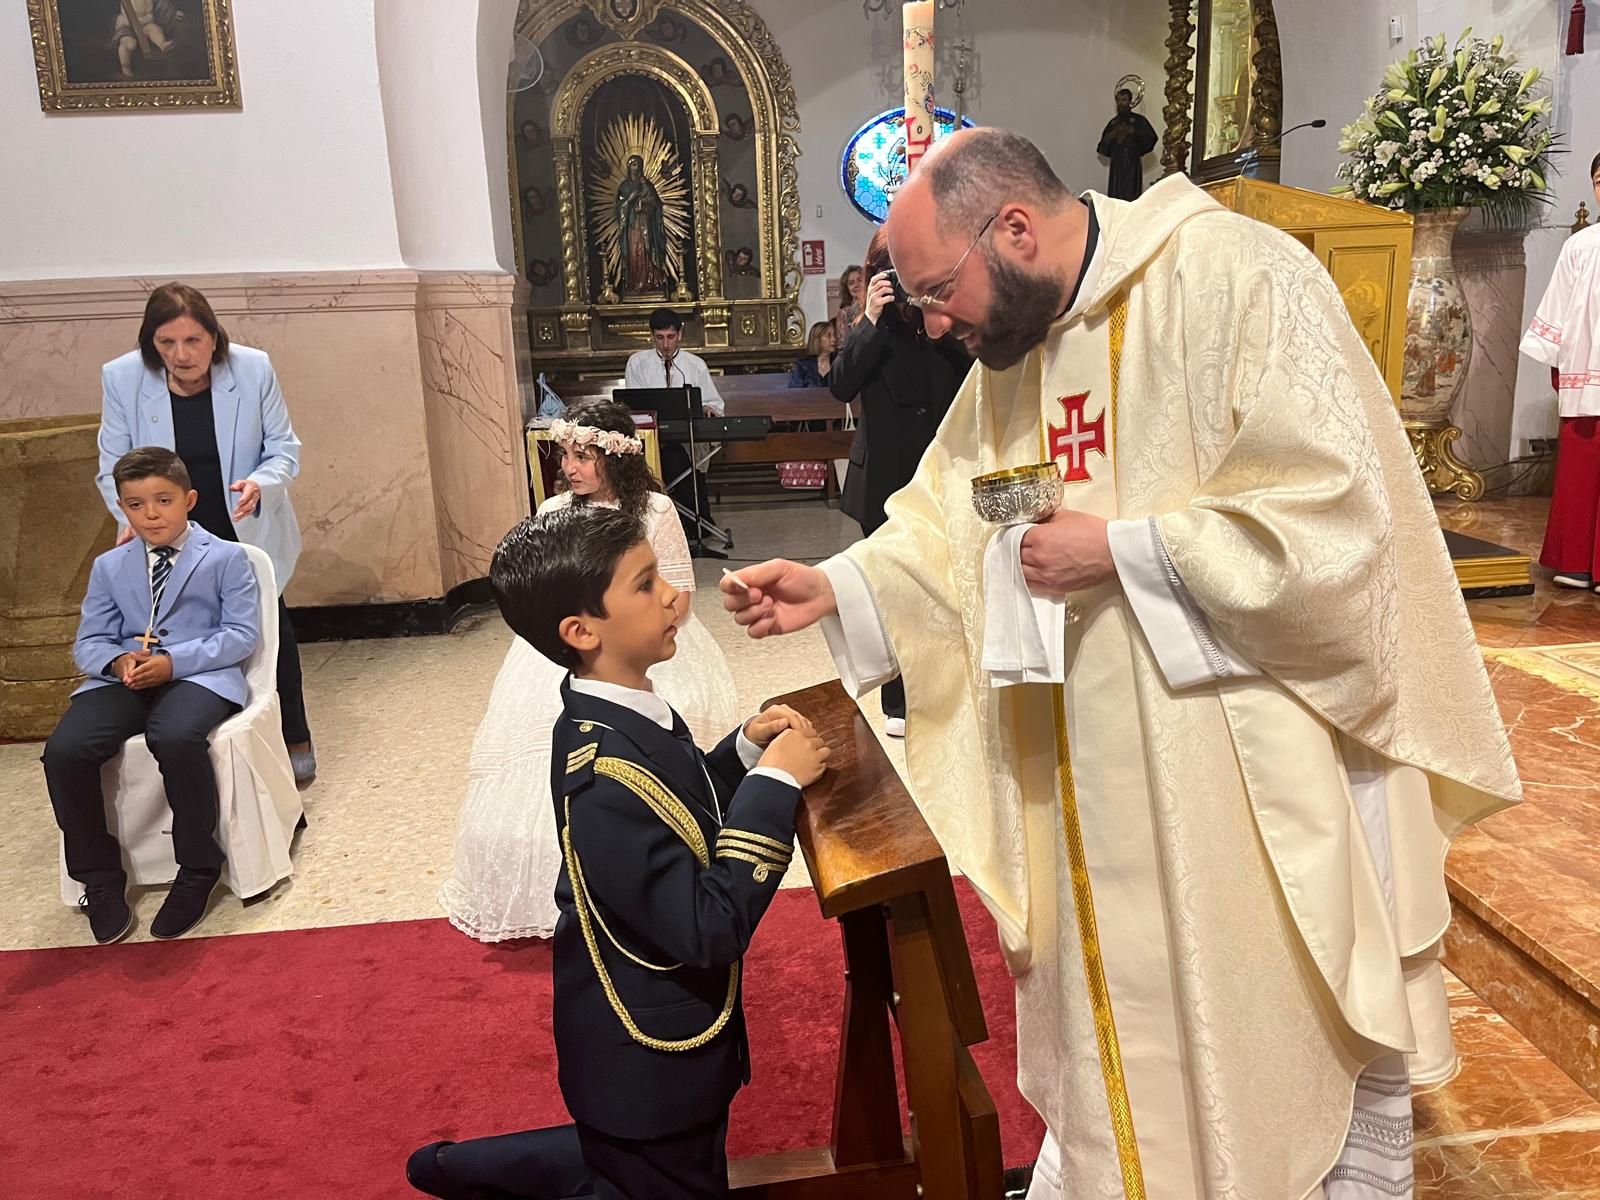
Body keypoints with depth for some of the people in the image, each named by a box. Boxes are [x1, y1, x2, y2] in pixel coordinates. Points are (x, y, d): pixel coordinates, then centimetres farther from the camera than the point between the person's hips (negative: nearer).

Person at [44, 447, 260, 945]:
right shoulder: (109, 567, 18)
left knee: (176, 739, -38)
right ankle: (99, 878, -5)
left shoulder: (225, 558, 5)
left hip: (201, 676, -4)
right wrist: (117, 660, -11)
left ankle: (197, 872, -18)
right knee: (64, 750, -24)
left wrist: (174, 660, -16)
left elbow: (242, 634, -3)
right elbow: (89, 642, 15)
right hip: (125, 679, 4)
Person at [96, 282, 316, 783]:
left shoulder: (253, 369, -16)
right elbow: (114, 467, -4)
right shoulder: (121, 378, -13)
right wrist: (133, 515, -24)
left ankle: (295, 741, 29)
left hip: (250, 535, 0)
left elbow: (284, 449, -7)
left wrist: (260, 484, -29)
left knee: (270, 633, 12)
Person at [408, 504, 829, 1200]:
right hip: (646, 1071, -9)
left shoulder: (615, 717, -6)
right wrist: (774, 783, -28)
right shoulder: (604, 775, -34)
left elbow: (683, 819, 9)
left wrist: (746, 750, -6)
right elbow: (711, 928, -33)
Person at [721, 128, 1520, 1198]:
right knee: (1106, 1002, 20)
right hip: (1095, 770, 6)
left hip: (1265, 762, -6)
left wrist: (1119, 551, -22)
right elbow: (949, 522, 9)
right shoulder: (1011, 348, 6)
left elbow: (1337, 511, -22)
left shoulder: (1235, 279, -17)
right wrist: (838, 586, -6)